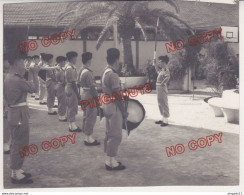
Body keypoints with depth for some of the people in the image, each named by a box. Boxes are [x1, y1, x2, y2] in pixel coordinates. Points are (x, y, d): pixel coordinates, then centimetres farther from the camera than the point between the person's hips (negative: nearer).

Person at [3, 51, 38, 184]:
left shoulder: (8, 78, 9)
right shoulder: (17, 80, -21)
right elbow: (33, 89, -13)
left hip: (13, 112, 10)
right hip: (20, 114, -10)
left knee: (16, 143, 18)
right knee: (20, 144, -1)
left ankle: (16, 171, 29)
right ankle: (16, 174, 9)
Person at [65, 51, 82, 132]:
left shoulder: (68, 66, 10)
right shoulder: (70, 68, -21)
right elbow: (73, 82, -22)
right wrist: (77, 94, -18)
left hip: (69, 88, 10)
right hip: (71, 89, -10)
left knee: (70, 107, 15)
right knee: (72, 108, -1)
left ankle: (71, 125, 24)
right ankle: (72, 126, 7)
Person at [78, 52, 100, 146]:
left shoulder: (81, 70, 8)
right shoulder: (88, 72, -21)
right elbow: (92, 87, -21)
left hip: (83, 93, 10)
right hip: (89, 96, -10)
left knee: (86, 116, 16)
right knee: (91, 117, -1)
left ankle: (86, 136, 25)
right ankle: (89, 138, 5)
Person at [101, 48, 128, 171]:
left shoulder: (105, 72, 11)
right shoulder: (112, 75, -20)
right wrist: (124, 111, -13)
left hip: (107, 105, 10)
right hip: (114, 107, -10)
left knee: (109, 134, 16)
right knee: (115, 136, -2)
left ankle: (108, 160, 25)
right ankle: (112, 163, 6)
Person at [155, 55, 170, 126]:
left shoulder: (165, 70, -13)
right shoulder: (161, 70, 13)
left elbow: (168, 77, -33)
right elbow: (156, 67, 33)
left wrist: (163, 83, -25)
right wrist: (158, 63, 16)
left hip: (162, 88, -10)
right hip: (158, 88, 10)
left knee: (164, 104, -4)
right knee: (160, 104, 15)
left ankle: (165, 121, 1)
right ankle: (163, 119, 25)